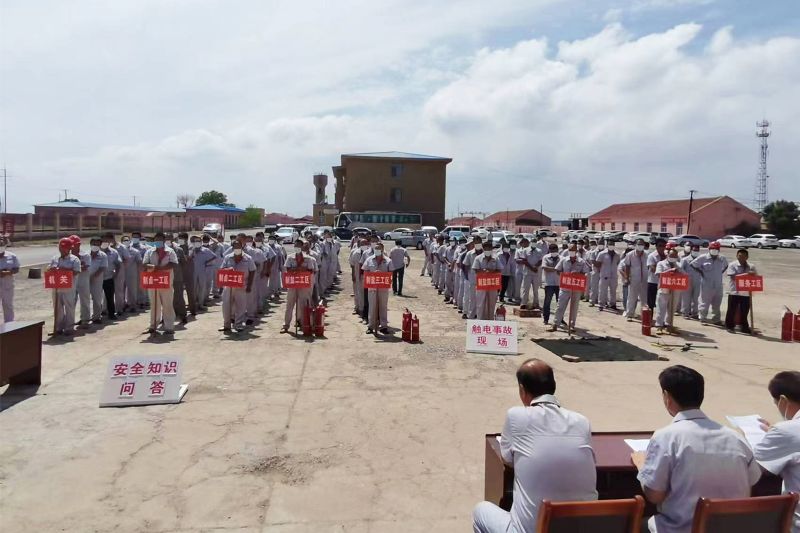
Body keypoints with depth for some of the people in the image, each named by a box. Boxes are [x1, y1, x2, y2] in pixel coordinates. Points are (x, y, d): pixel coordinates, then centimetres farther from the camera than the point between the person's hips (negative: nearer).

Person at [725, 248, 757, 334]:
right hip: (734, 292, -3)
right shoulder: (732, 265, -4)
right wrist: (746, 274, -22)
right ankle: (730, 326, 18)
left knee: (745, 312, 10)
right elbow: (733, 277, -15)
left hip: (746, 293, 3)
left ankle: (745, 328, 21)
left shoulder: (751, 267, 6)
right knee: (732, 310, 5)